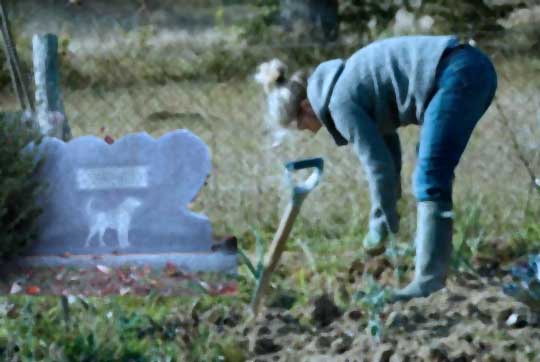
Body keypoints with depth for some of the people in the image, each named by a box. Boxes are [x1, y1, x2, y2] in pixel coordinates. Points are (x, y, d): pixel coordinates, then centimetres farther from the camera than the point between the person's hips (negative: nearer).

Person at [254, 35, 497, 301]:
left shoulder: (341, 101, -9)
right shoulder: (346, 81, 20)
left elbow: (378, 164, -7)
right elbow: (386, 143, 28)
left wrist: (382, 224, 5)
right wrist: (390, 203, 30)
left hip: (456, 73, -10)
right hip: (476, 68, 10)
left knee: (430, 180, -9)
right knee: (430, 175, 17)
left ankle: (430, 277, -13)